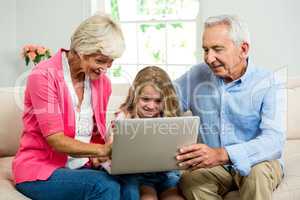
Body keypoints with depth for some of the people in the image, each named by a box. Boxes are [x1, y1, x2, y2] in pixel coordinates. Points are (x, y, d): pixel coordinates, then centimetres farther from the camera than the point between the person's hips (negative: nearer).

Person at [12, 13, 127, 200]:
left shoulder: (103, 82, 4)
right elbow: (55, 140, -20)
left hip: (81, 168, 5)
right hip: (39, 170, -5)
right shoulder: (44, 76, -15)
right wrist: (102, 150, -34)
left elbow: (97, 137, 10)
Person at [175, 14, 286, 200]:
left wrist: (222, 155, -41)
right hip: (212, 165, 2)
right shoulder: (197, 75, 2)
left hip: (257, 162, -2)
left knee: (258, 172, -36)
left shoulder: (269, 83, -11)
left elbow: (274, 140, -24)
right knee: (189, 180, -30)